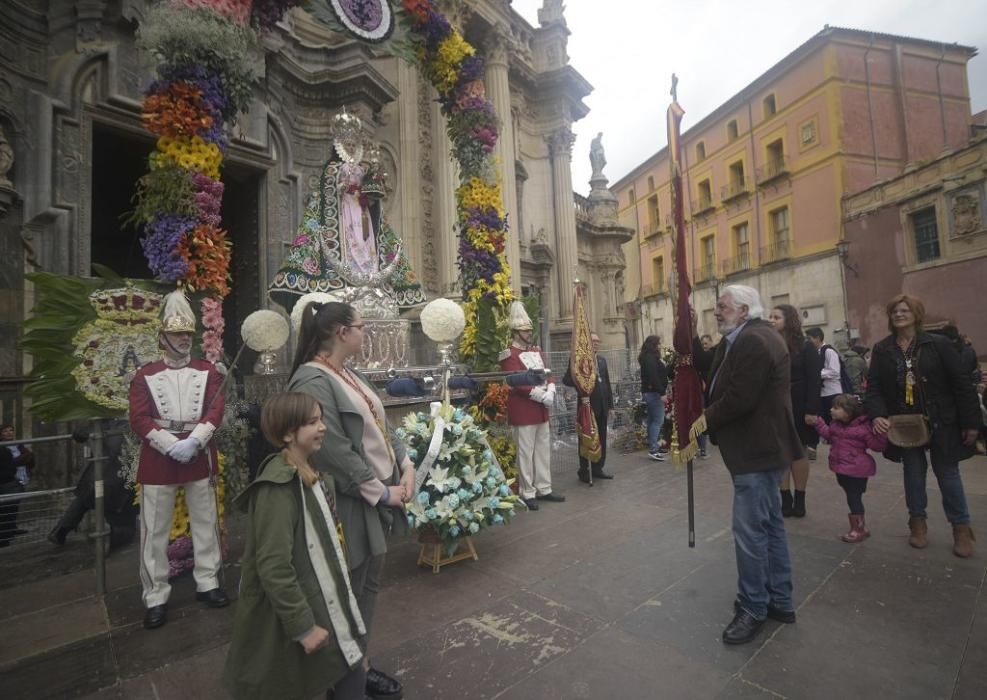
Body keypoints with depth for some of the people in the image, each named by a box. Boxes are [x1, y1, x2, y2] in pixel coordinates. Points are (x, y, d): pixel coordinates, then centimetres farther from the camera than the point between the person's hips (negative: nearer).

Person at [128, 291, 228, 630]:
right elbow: (139, 418, -6)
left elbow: (216, 411, -5)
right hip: (158, 459, -1)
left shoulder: (208, 371, 4)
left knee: (206, 523, 10)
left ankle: (207, 583, 26)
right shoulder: (145, 375, 2)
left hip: (200, 456, 1)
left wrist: (193, 442, -18)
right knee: (155, 531, 6)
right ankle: (156, 597, 20)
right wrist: (172, 446, -17)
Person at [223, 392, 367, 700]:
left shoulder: (308, 475, 4)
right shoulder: (278, 487, -26)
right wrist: (303, 626, -21)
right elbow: (274, 567, -26)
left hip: (315, 600, 8)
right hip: (287, 613, -8)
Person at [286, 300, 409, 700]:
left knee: (369, 586, 21)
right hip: (353, 504, -9)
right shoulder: (312, 382, -19)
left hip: (379, 496, 9)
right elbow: (335, 452, -24)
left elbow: (381, 427, 12)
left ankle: (360, 661, 41)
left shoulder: (350, 376, 10)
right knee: (351, 591, 11)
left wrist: (406, 467, -1)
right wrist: (381, 491, -16)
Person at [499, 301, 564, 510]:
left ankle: (544, 489, 26)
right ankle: (527, 494, 11)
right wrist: (542, 396, -19)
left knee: (543, 450, 14)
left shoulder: (536, 350, 14)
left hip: (541, 409, 8)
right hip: (523, 411, -8)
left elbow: (547, 373, 12)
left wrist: (550, 392, -8)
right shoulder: (509, 354, -11)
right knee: (526, 452, 0)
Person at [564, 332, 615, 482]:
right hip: (587, 405, -6)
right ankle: (584, 471, 15)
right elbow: (566, 380, -12)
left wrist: (610, 404, 12)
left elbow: (607, 382, 15)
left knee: (601, 439, 13)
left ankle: (598, 468, 25)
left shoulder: (602, 360, 13)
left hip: (602, 406, 6)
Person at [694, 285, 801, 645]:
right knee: (769, 525, 19)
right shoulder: (740, 340, 12)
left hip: (758, 451, -11)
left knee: (750, 530, -1)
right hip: (761, 448, 11)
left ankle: (753, 608, 15)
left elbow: (738, 400, -26)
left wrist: (705, 419, -11)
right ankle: (780, 601, 33)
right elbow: (707, 367, 10)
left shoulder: (753, 341, -21)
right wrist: (690, 333, 1)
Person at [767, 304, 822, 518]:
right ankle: (785, 499, 15)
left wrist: (812, 410, -15)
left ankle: (800, 500, 20)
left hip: (798, 409, -2)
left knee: (798, 452, 8)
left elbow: (814, 381, -8)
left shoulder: (805, 347, -3)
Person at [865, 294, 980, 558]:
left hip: (941, 423, -1)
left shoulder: (939, 344, -6)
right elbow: (873, 386, -5)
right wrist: (877, 415, -20)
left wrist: (970, 422, -8)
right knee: (913, 473, 12)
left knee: (947, 473, 9)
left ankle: (961, 527, 26)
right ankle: (918, 522, 27)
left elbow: (961, 384, -6)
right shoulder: (881, 350, -1)